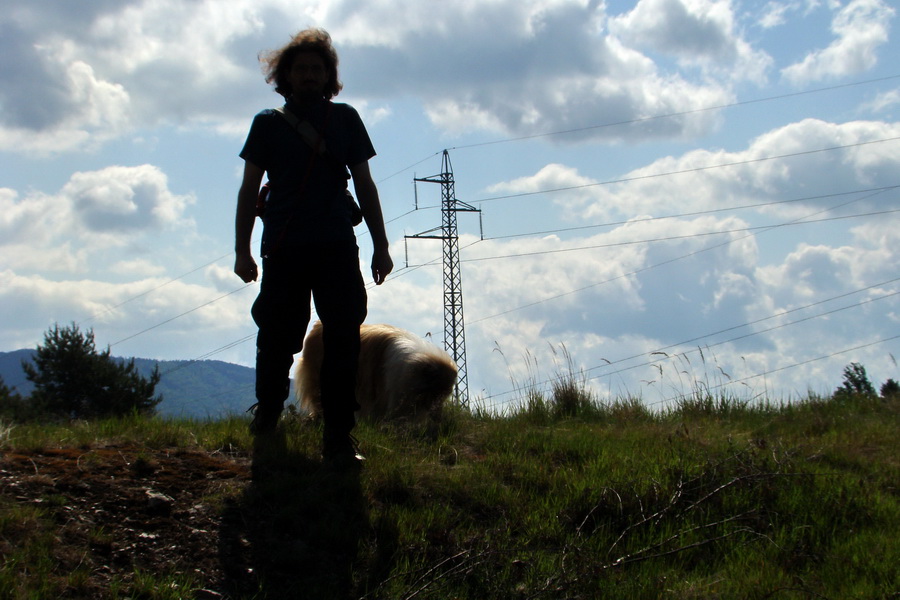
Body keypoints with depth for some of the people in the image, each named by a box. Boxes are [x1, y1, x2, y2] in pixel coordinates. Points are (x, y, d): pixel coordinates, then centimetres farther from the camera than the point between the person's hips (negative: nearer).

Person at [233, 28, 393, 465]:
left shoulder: (345, 119, 15)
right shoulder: (268, 123, 12)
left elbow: (364, 185, 16)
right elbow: (249, 189, 11)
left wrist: (380, 245, 11)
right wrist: (242, 249, 3)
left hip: (336, 248, 1)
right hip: (284, 249, -1)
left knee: (343, 340, -7)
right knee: (277, 338, 1)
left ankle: (338, 438, -6)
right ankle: (266, 416, 24)